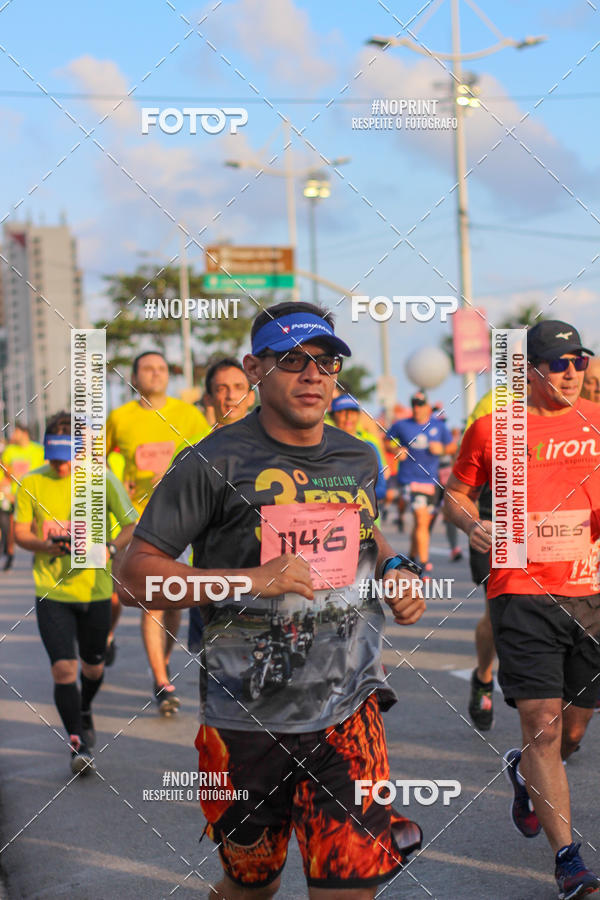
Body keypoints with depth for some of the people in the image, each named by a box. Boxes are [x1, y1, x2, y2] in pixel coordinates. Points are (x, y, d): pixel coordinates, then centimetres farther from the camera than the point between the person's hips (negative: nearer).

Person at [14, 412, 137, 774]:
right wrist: (48, 546, -16)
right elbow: (21, 532, 5)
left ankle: (85, 711, 48)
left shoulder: (101, 480, -7)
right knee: (63, 667, -12)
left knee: (93, 666, 16)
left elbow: (133, 524, -7)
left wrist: (109, 549, -26)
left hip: (95, 590, 1)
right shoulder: (32, 483, -4)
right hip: (51, 592, 0)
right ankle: (79, 743, -4)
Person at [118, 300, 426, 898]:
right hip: (247, 718, -3)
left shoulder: (360, 459, 8)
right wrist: (249, 580, -21)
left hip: (348, 710, 3)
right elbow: (135, 572, -11)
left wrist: (396, 570, 6)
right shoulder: (214, 463, -9)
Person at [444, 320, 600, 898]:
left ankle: (524, 772, 46)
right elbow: (456, 492, 13)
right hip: (522, 592, -3)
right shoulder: (492, 429, 0)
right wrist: (472, 524, -8)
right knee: (542, 720, -10)